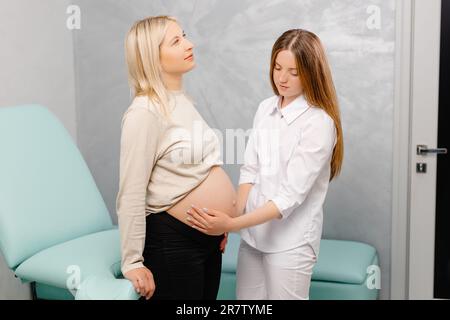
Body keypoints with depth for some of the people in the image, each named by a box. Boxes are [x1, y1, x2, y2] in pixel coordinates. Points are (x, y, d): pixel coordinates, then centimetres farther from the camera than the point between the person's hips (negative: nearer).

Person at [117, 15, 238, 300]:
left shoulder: (183, 101, 10)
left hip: (208, 237, 9)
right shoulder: (145, 112, -18)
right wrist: (132, 263, -18)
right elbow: (131, 194, -20)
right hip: (172, 240, -8)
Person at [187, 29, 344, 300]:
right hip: (253, 232, 5)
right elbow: (250, 170, 5)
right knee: (245, 298, 14)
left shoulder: (318, 122, -16)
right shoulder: (266, 109, 4)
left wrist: (232, 225, -26)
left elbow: (291, 196, -20)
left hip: (290, 241, -5)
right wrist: (233, 216, -9)